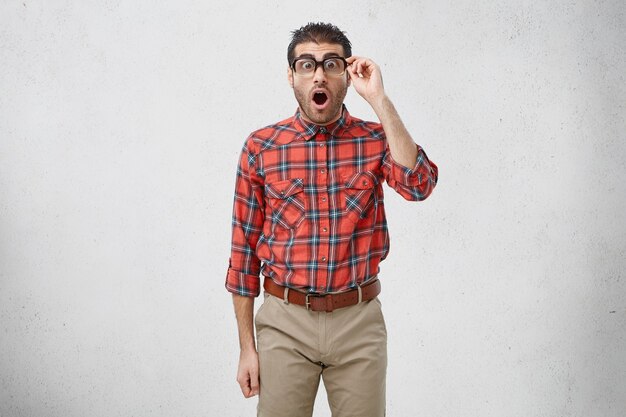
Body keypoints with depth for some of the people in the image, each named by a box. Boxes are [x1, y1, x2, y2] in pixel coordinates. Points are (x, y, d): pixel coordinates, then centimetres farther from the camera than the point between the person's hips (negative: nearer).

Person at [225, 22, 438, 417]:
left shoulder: (376, 140, 1)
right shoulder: (261, 147, -1)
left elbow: (418, 184, -20)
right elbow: (245, 248, 2)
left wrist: (378, 99, -18)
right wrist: (247, 346, 2)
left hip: (360, 322, 1)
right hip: (285, 323, 0)